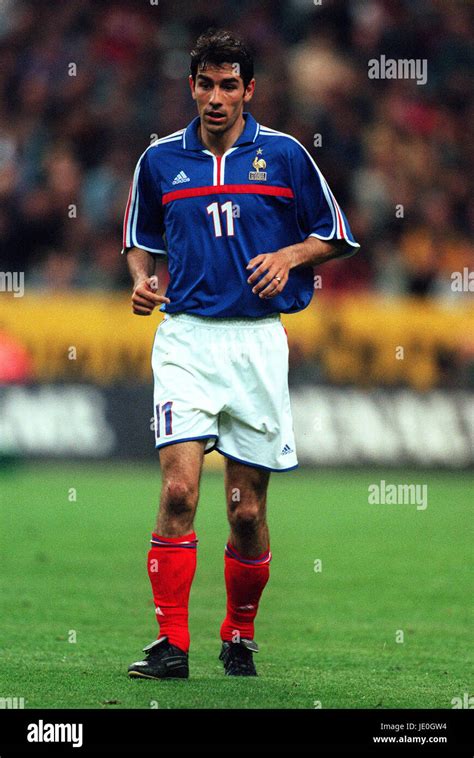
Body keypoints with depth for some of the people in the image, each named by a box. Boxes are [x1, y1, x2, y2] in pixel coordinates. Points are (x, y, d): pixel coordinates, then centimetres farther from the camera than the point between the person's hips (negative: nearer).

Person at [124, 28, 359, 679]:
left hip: (258, 342, 0)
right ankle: (171, 644, -15)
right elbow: (140, 239, 21)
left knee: (248, 511, 3)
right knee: (179, 488, -16)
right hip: (186, 338, 0)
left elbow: (335, 237, 11)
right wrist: (141, 279, 1)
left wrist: (289, 256, -8)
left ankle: (240, 637, 22)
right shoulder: (161, 159, 7)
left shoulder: (284, 155, 3)